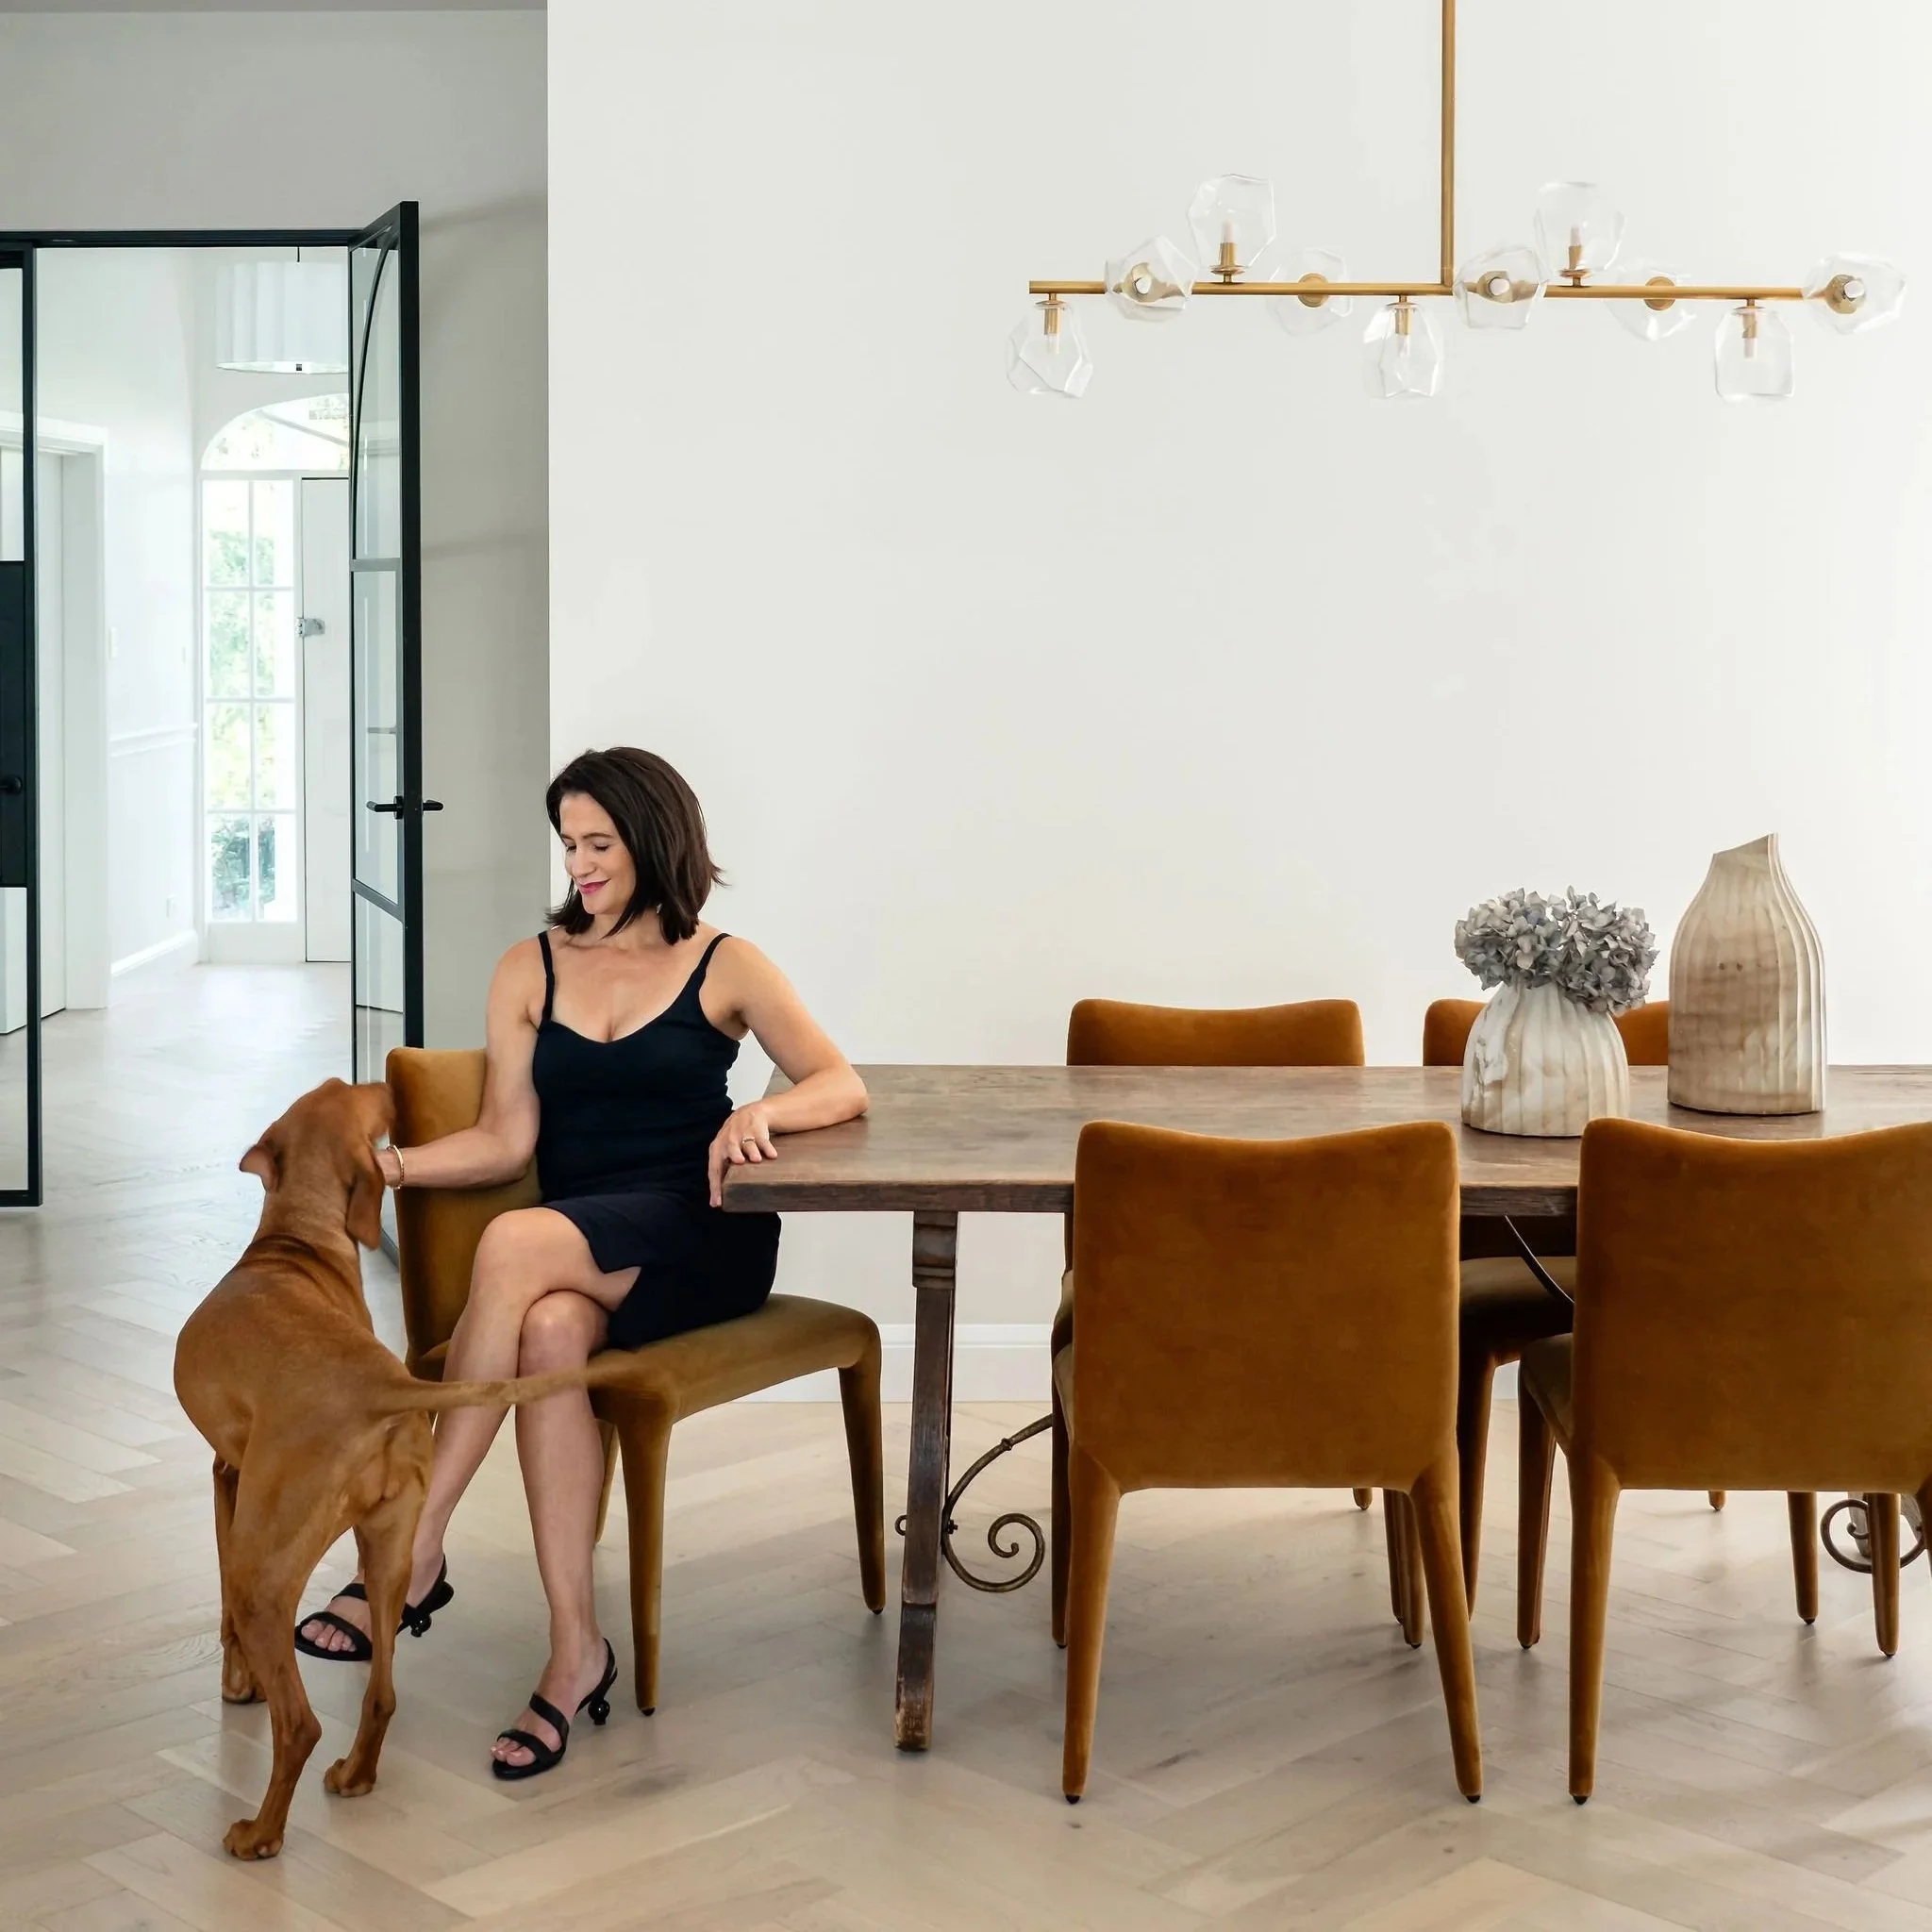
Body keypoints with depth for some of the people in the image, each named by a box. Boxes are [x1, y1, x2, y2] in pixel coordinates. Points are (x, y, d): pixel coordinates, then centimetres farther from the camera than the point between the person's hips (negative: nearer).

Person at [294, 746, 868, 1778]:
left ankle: (415, 1552, -27)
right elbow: (506, 1140, 7)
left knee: (516, 1242, -33)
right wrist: (390, 1163, -11)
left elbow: (841, 1085, -1)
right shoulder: (530, 969, 15)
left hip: (696, 1238, -3)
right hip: (566, 1253, 3)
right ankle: (575, 1645, -32)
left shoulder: (723, 966, 8)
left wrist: (761, 1112, -22)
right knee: (549, 1329, -35)